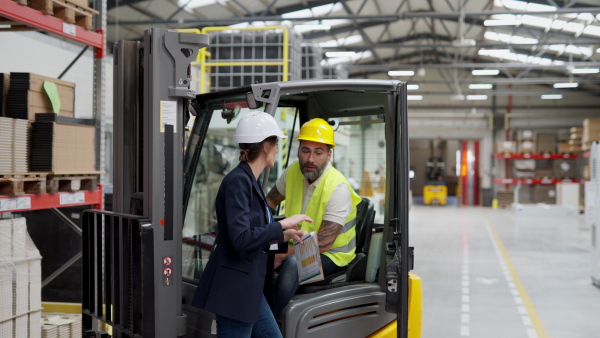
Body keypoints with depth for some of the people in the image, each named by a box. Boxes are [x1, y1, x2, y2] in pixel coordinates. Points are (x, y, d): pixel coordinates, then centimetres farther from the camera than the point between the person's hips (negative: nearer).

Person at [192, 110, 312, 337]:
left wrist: (284, 235, 16)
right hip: (234, 288, -10)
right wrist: (282, 224, -18)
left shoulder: (249, 181, 13)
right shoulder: (238, 181, -17)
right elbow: (241, 238, -25)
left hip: (249, 288, 10)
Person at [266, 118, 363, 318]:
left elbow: (322, 244, -25)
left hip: (332, 255, -6)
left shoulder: (338, 188, -22)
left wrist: (282, 255, -26)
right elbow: (270, 201, 16)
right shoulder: (293, 172, -3)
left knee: (293, 262, -36)